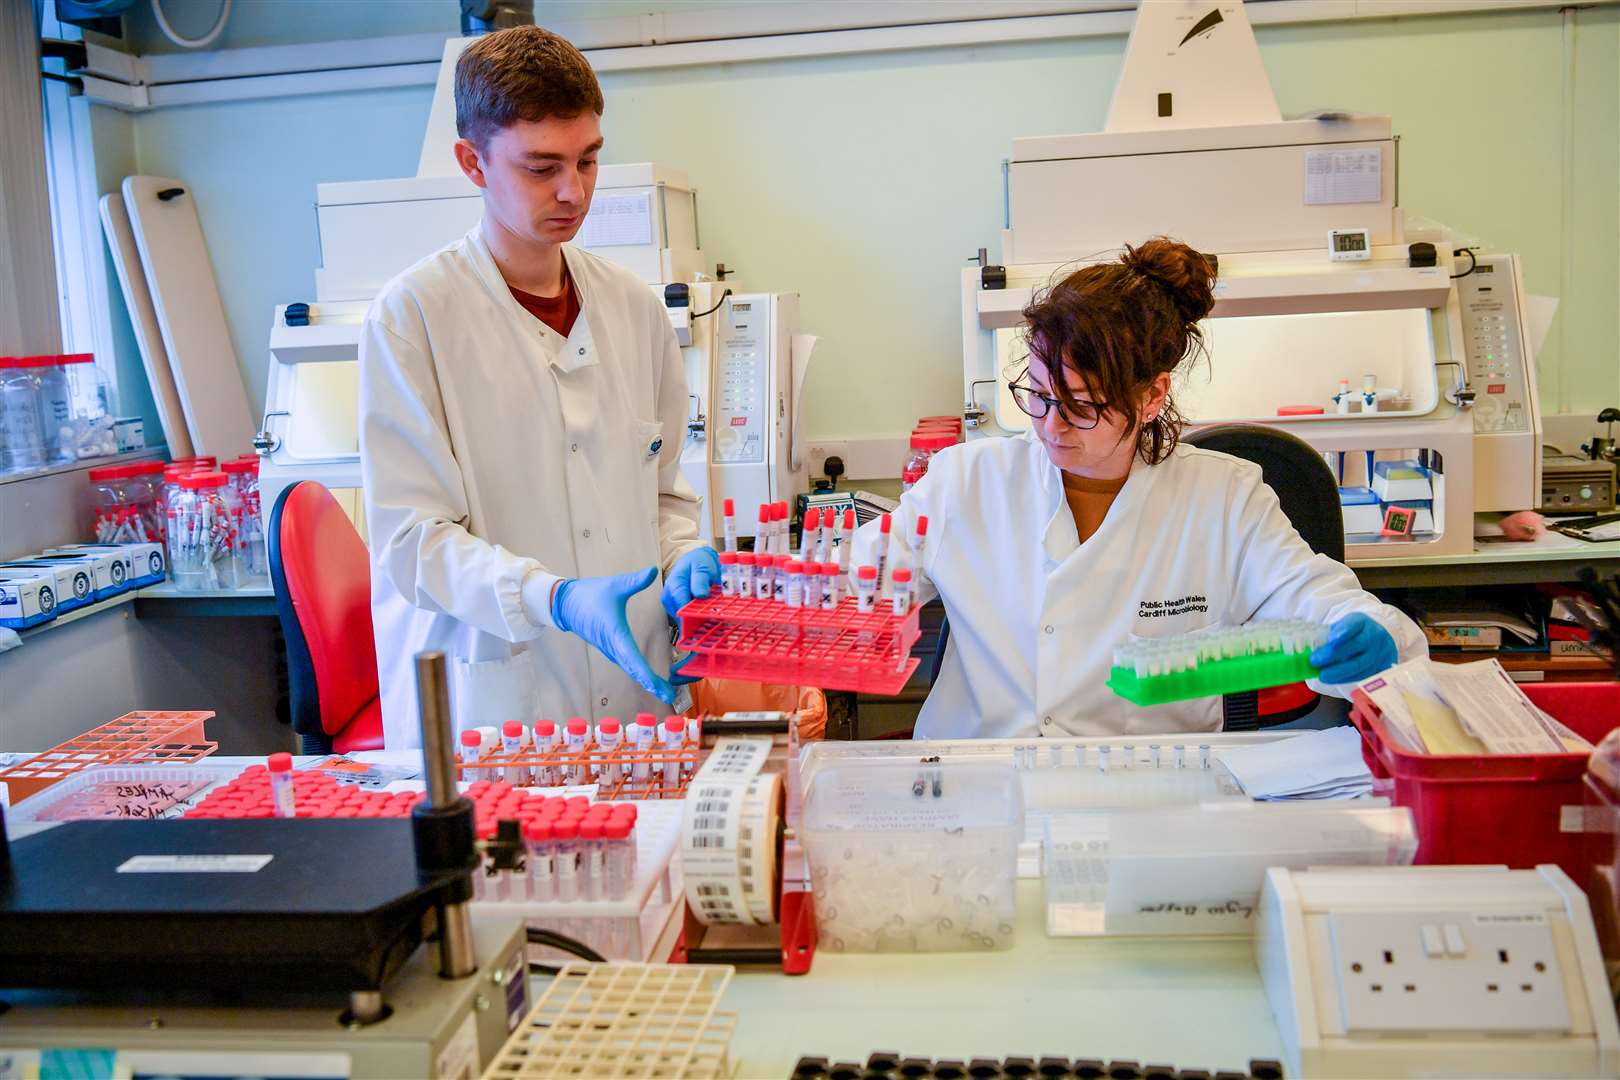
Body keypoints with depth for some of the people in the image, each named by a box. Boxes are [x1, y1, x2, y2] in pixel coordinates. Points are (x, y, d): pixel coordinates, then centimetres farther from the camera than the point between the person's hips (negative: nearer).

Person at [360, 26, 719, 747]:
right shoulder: (411, 316, -8)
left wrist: (682, 560, -4)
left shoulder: (634, 307, 7)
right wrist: (556, 599, -27)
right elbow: (412, 541, -13)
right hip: (485, 709, -4)